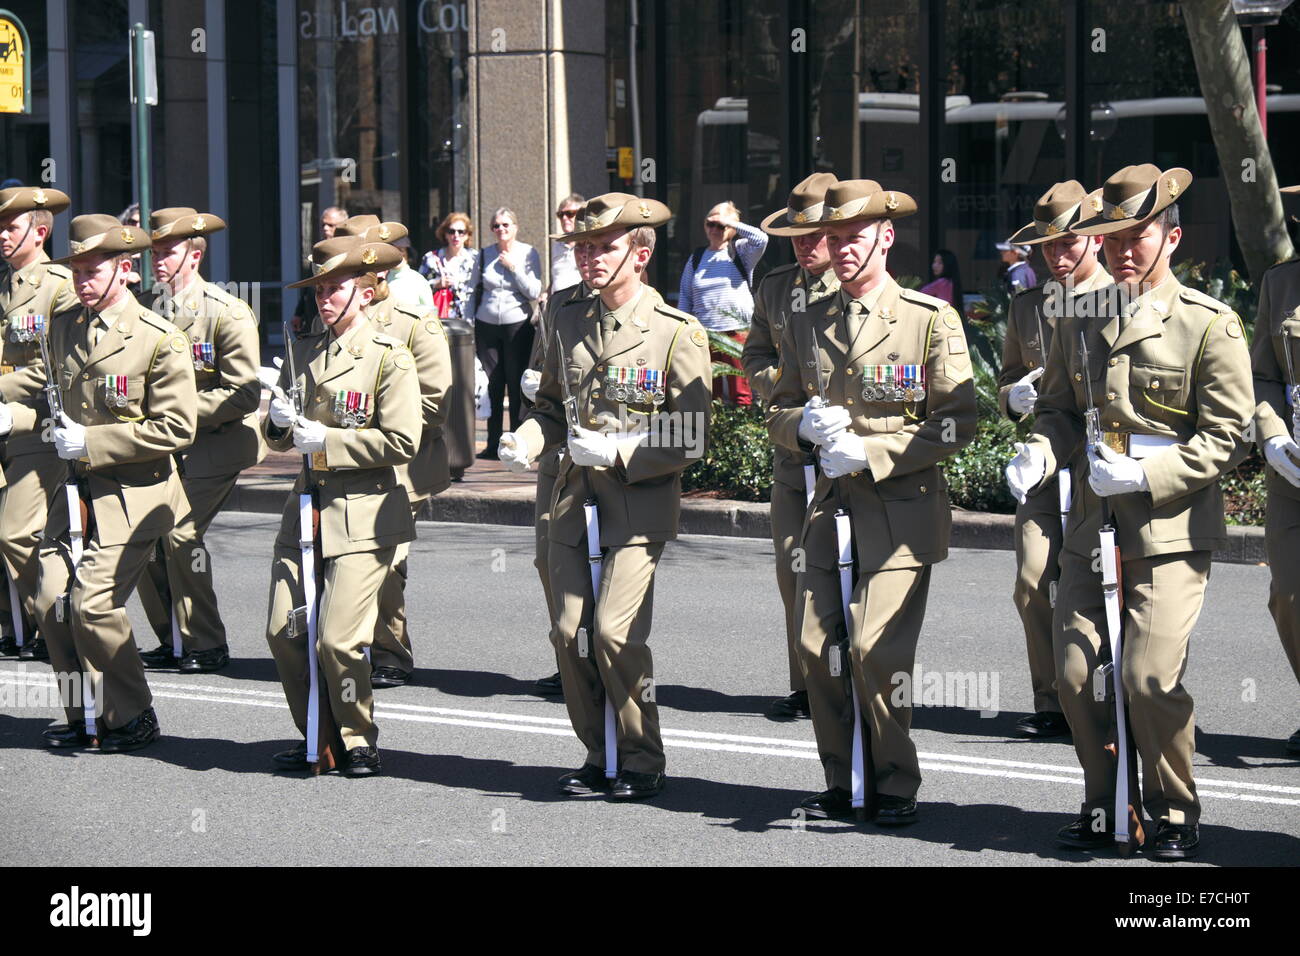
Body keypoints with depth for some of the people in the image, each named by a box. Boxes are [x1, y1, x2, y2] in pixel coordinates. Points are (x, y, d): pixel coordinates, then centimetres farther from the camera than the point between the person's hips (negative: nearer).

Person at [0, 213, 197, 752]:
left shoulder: (160, 341, -11)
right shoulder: (64, 328, 10)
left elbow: (176, 429, -13)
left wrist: (92, 442, -17)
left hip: (133, 496, -6)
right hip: (76, 492, 6)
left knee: (93, 602, -15)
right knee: (51, 600, -3)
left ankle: (132, 718, 3)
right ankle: (84, 715, 13)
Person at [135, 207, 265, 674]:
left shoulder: (228, 313, -11)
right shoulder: (150, 310, 8)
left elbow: (244, 394, -16)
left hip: (215, 448, -6)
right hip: (164, 447, 6)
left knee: (181, 534, -17)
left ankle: (206, 646, -4)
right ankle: (172, 640, 11)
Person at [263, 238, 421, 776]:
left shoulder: (389, 358, -5)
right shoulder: (303, 349, 14)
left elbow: (402, 443, -13)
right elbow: (278, 440, 20)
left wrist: (327, 439, -14)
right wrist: (281, 423, -3)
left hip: (362, 515, -6)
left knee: (338, 640, -12)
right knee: (282, 632, 0)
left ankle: (359, 740, 9)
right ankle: (314, 737, 17)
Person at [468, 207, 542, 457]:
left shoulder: (528, 253, 1)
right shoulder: (483, 255, 8)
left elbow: (534, 293, -5)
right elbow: (473, 291, 15)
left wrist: (513, 267, -11)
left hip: (518, 324, -2)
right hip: (487, 325, 2)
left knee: (517, 385, -3)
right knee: (492, 385, 2)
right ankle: (493, 444, 8)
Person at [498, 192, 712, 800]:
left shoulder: (677, 334, -6)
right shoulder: (570, 322, 10)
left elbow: (690, 441, -7)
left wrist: (617, 452, -18)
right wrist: (524, 442, 0)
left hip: (639, 506, -5)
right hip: (574, 501, 5)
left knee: (615, 633, -13)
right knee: (571, 634, 2)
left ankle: (641, 761, 2)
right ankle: (599, 756, 17)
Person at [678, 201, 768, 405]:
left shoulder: (740, 251, 4)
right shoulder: (696, 258, 15)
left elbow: (760, 239, -17)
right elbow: (685, 296, 18)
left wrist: (729, 222, -12)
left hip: (737, 333, -4)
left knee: (741, 392, -7)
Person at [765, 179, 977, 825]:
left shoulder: (933, 320, -2)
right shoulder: (807, 327, 13)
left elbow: (957, 424, -6)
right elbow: (777, 415, 18)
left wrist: (870, 451, -14)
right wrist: (806, 425, -6)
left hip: (902, 510, -5)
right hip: (829, 509, 5)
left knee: (875, 652, -12)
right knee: (818, 650, 0)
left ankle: (896, 787, 3)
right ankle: (843, 784, 13)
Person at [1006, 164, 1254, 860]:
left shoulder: (1211, 326, -6)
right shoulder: (1080, 319, 9)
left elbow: (1223, 438, -6)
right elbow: (1059, 407, 18)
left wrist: (1145, 475, -18)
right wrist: (1038, 457, -4)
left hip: (1171, 529, -5)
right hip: (1092, 527, 5)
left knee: (1149, 678, -11)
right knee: (1075, 673, 1)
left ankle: (1174, 814, 9)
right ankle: (1105, 805, 20)